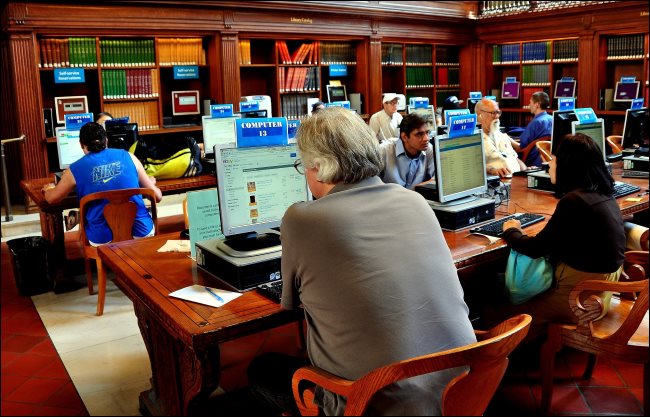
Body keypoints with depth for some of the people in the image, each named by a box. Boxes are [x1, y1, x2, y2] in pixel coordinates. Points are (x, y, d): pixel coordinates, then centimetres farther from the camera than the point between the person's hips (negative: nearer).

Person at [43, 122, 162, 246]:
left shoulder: (75, 169, 1)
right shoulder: (128, 156, 2)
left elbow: (51, 199, 19)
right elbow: (158, 196, 6)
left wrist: (49, 188, 43)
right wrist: (150, 183, 30)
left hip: (104, 239, 0)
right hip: (141, 232, 0)